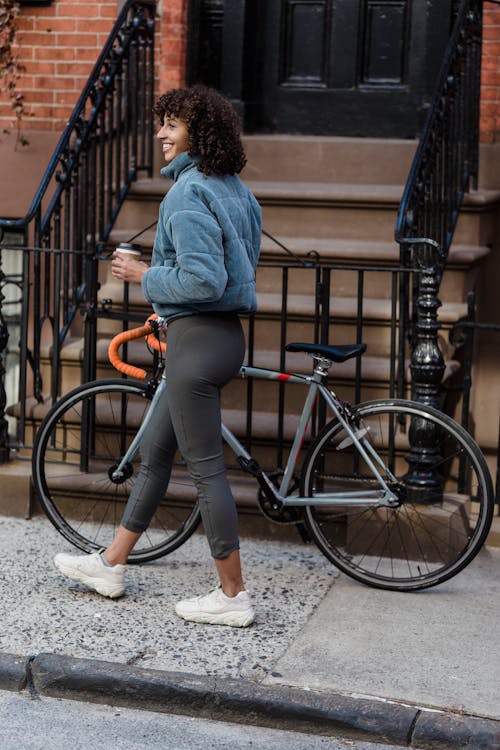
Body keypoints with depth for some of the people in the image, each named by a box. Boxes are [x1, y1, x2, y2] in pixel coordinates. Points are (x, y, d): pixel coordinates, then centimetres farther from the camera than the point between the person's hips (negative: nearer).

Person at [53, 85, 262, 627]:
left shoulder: (189, 193, -17)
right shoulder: (232, 188, 12)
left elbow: (204, 279, -25)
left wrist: (145, 276, -10)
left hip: (198, 338, -10)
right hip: (225, 333, 10)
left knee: (205, 466, -3)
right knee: (154, 451, 18)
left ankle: (233, 597, 5)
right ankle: (111, 565, 30)